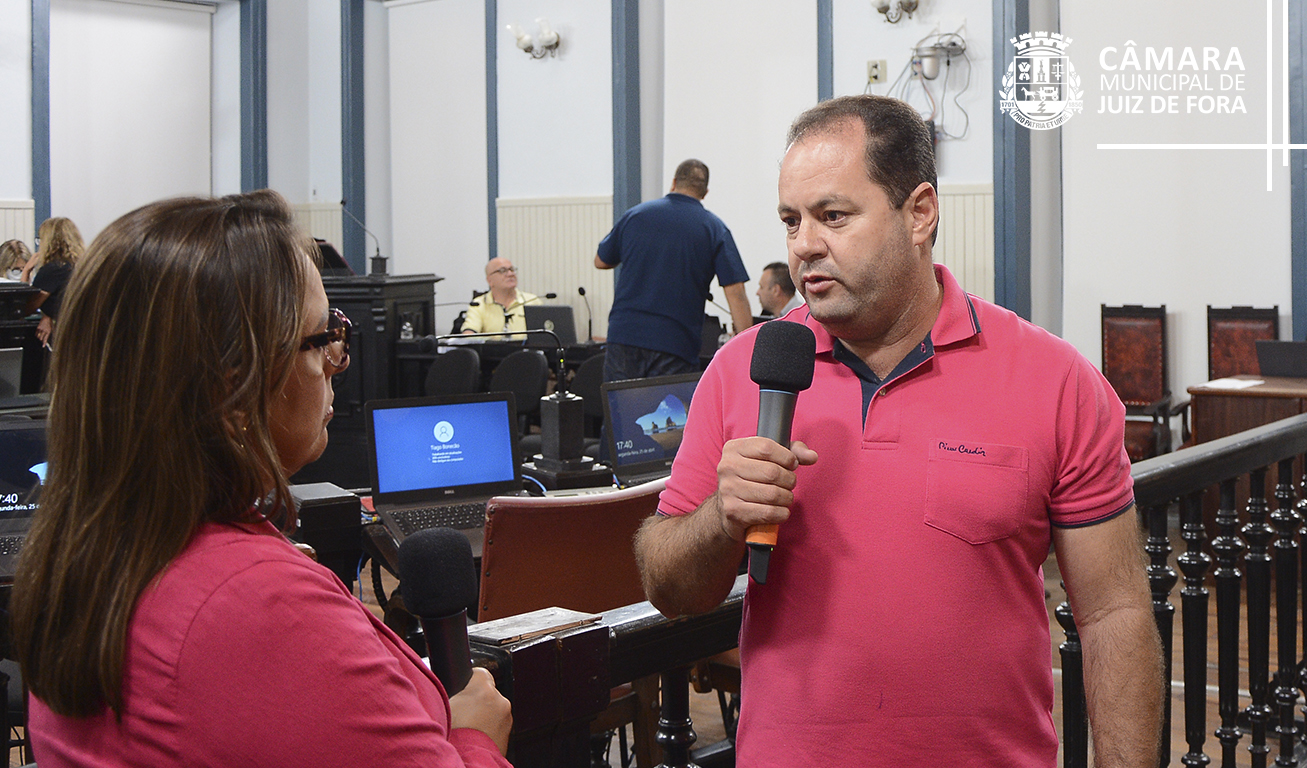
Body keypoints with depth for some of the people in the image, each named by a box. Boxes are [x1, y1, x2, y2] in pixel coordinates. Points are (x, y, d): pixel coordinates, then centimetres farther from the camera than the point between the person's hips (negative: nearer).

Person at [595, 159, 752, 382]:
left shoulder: (634, 215, 8)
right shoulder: (714, 228, 1)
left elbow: (601, 261, 22)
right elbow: (735, 293, -7)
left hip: (623, 338, 2)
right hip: (676, 347, -2)